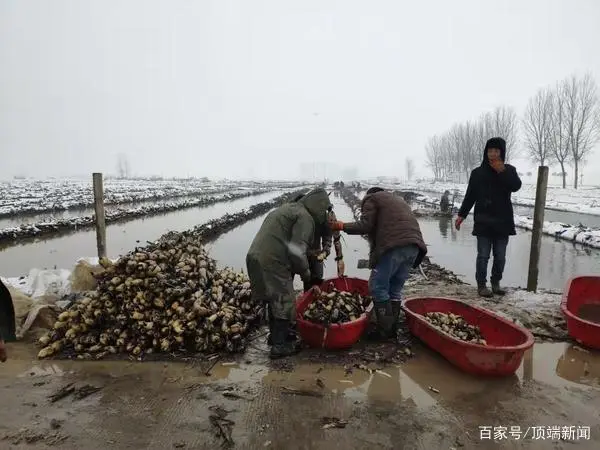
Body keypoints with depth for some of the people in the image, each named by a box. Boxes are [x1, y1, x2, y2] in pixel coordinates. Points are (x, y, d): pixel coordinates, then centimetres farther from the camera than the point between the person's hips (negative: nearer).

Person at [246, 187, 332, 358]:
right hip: (272, 263, -10)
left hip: (256, 257, 10)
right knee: (284, 302, 4)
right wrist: (305, 271, 0)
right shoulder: (305, 217, -9)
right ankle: (279, 346, 15)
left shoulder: (289, 208, 21)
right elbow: (297, 250, -17)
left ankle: (276, 334, 39)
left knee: (275, 299, 23)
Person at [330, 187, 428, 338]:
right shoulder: (398, 199, 37)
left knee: (378, 287, 2)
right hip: (414, 246, 8)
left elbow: (365, 226, -1)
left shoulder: (371, 199, 14)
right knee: (395, 289, 15)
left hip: (393, 246, -8)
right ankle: (393, 328, 20)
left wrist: (343, 226, 12)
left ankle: (385, 330, 4)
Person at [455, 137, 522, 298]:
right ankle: (481, 285, 5)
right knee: (483, 255, -2)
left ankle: (496, 283, 21)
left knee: (500, 256, 7)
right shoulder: (478, 172, 4)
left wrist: (502, 171, -19)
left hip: (502, 220, 2)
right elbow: (470, 196, 5)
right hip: (483, 221, -2)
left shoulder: (509, 170, 7)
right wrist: (461, 215, 0)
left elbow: (516, 186, -11)